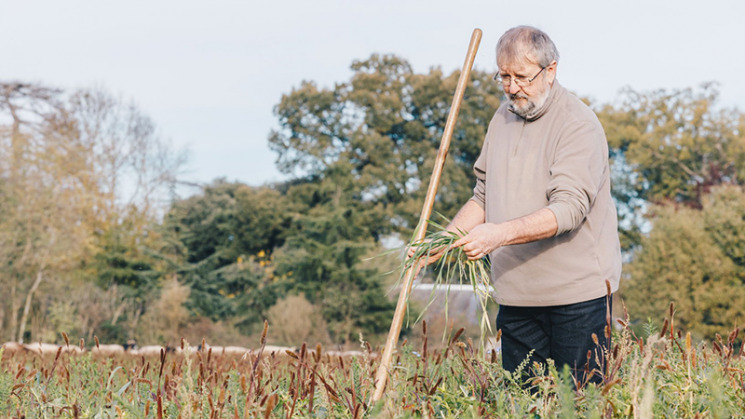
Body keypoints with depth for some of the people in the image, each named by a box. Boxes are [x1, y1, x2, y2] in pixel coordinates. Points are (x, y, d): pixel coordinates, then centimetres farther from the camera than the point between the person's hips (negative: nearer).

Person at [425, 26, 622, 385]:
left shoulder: (578, 124, -11)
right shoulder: (503, 117, 13)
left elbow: (569, 208, -22)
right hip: (517, 295, 6)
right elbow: (484, 196, 20)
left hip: (577, 292, -6)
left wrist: (500, 234, -32)